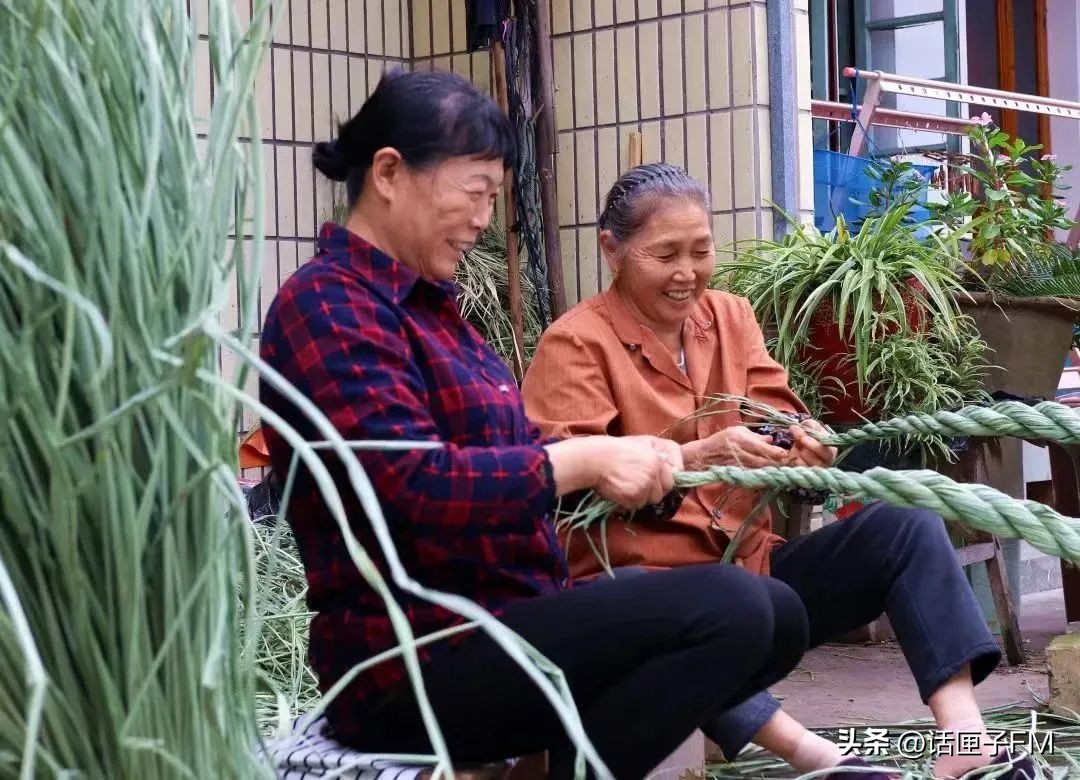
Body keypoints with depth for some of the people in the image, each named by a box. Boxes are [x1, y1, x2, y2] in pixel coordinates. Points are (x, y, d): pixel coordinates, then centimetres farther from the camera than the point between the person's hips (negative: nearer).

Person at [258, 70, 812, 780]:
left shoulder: (424, 302, 17)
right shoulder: (329, 303, -13)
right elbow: (413, 486, -24)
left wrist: (620, 458, 0)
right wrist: (583, 460, -17)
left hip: (499, 621, 10)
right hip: (414, 663, -10)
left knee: (776, 615, 7)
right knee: (727, 609, -22)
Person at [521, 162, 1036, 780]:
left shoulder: (732, 316, 13)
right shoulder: (576, 343, -5)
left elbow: (779, 423, 5)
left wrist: (808, 449, -21)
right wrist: (700, 455, -31)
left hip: (753, 571, 6)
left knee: (907, 524, -15)